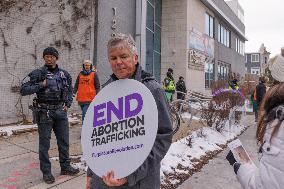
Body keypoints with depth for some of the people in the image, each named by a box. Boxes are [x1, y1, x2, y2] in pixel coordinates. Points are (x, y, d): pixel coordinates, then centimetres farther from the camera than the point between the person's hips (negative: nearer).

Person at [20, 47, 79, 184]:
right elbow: (23, 90, -10)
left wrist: (68, 104, 10)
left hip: (60, 111, 4)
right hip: (44, 112, -4)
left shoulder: (64, 74, 7)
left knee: (64, 140, 12)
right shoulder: (37, 74, -5)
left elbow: (70, 89, 22)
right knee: (44, 143, 5)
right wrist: (41, 85, -17)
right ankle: (46, 172, 18)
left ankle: (65, 167, 28)